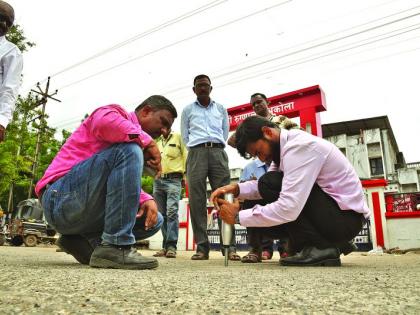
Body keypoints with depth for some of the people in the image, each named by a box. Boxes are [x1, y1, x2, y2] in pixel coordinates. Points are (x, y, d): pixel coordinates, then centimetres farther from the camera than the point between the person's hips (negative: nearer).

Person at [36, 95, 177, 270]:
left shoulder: (137, 145, 22)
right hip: (61, 198, -9)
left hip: (89, 209, 9)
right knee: (129, 151, -27)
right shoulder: (116, 112, -1)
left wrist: (147, 200, -8)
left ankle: (82, 240, 1)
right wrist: (148, 141, -17)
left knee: (154, 220, 6)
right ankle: (115, 247, -27)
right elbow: (103, 122, -28)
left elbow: (127, 186, 12)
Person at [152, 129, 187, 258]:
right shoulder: (156, 141, 20)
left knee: (172, 212, -17)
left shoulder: (178, 137, 7)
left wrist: (186, 177, -4)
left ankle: (171, 246, -16)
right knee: (162, 214, 5)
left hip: (173, 180, -5)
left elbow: (186, 156, 2)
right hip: (158, 181, 5)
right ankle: (165, 246, 10)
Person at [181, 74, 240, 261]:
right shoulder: (188, 110, 18)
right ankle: (202, 247, -7)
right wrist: (196, 152, 10)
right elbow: (185, 135, 17)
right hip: (196, 153, 0)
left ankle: (230, 247, -10)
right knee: (197, 201, -9)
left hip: (218, 152, 1)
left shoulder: (221, 108, 21)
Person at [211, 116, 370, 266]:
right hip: (330, 210, 10)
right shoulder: (285, 146, 6)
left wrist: (238, 216, -23)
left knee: (270, 184, -22)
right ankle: (332, 242, 14)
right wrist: (236, 188, -12)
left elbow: (288, 209, -31)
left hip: (346, 215, -10)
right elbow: (263, 187, 6)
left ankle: (320, 248, -12)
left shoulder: (299, 146, -24)